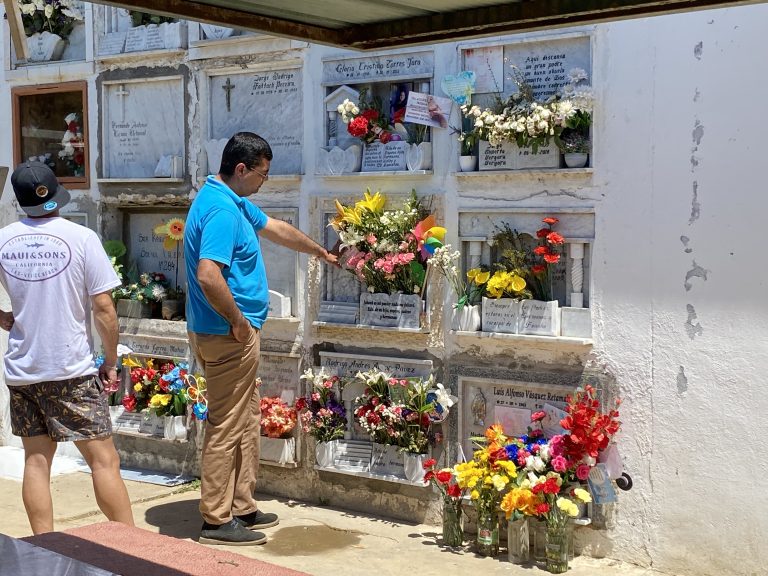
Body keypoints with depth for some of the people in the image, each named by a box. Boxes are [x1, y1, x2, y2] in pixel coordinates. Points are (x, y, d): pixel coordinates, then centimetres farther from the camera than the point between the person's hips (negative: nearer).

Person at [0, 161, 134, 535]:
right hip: (72, 370, -4)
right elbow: (103, 308, -10)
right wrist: (111, 362, 0)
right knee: (103, 460, 1)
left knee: (36, 461, 11)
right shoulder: (81, 238, -9)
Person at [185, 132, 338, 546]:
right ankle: (216, 520, 6)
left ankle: (241, 507, 26)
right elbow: (208, 277, -31)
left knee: (247, 420, 17)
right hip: (228, 336, -11)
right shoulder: (222, 211, -20)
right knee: (228, 426, -3)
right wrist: (238, 322, -19)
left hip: (232, 334, 11)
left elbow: (275, 229, 30)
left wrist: (320, 252, 41)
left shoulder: (233, 202, 14)